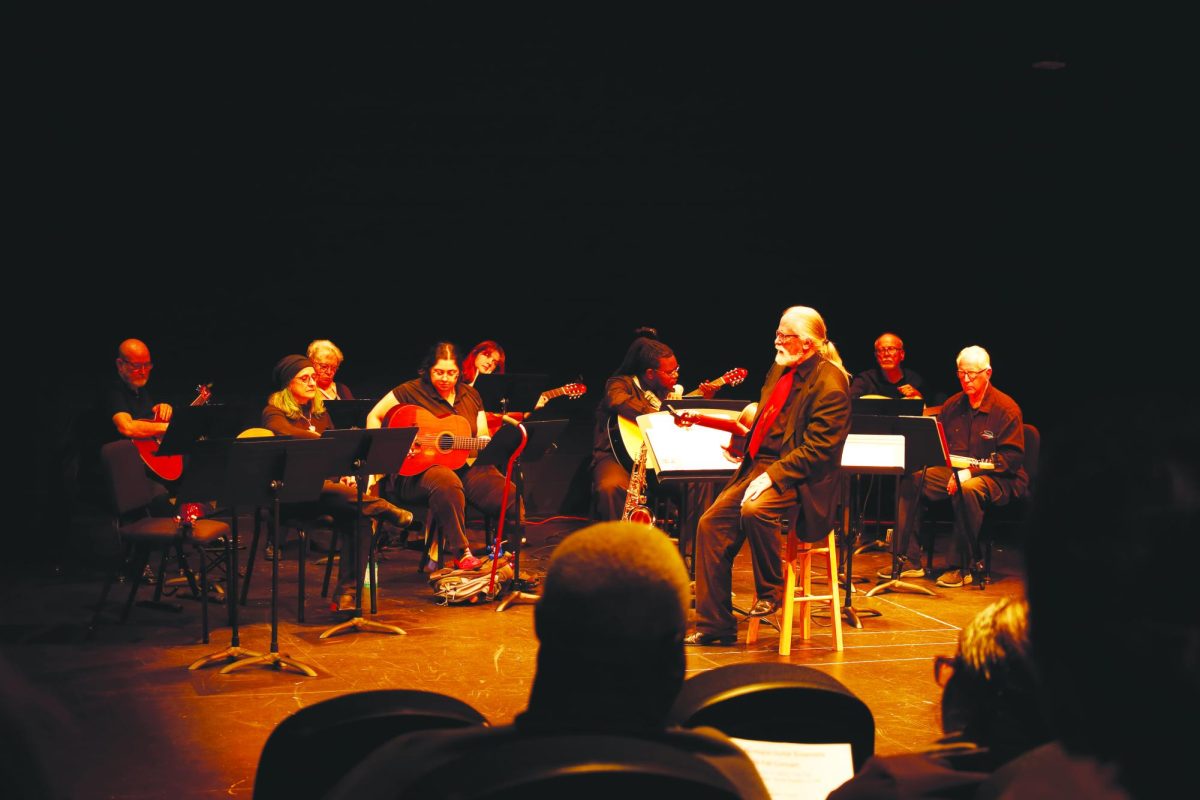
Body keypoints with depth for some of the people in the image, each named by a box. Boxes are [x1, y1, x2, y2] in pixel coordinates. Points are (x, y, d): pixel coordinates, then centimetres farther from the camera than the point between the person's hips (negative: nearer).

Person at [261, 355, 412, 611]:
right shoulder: (274, 413, -1)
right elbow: (286, 433, -25)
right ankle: (388, 512, -19)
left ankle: (347, 592, -27)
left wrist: (346, 473, 0)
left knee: (360, 513, -26)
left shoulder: (319, 412, 19)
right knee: (338, 494, -39)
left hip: (324, 485, 6)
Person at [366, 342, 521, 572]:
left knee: (511, 496, -21)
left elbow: (483, 438, 17)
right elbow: (373, 417, 6)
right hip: (420, 469, -4)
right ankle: (461, 553, -32)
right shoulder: (412, 391, 3)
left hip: (466, 467, 5)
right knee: (447, 483, -42)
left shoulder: (470, 395, 16)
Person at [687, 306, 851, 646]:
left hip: (798, 478, -9)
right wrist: (746, 425, 8)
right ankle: (714, 625, 4)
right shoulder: (780, 369, 13)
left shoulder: (830, 384, -14)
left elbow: (818, 449, -20)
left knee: (755, 511, -35)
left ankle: (771, 590, -9)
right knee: (711, 523, -4)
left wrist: (773, 475, -25)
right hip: (760, 465, 9)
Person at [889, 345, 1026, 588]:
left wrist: (971, 472, -24)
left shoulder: (1006, 408, -8)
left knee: (968, 490, -40)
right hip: (953, 470, 7)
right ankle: (909, 560, -13)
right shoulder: (953, 405, 12)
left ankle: (963, 567, -28)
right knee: (909, 480, -15)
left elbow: (1012, 456, -14)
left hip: (997, 478, -6)